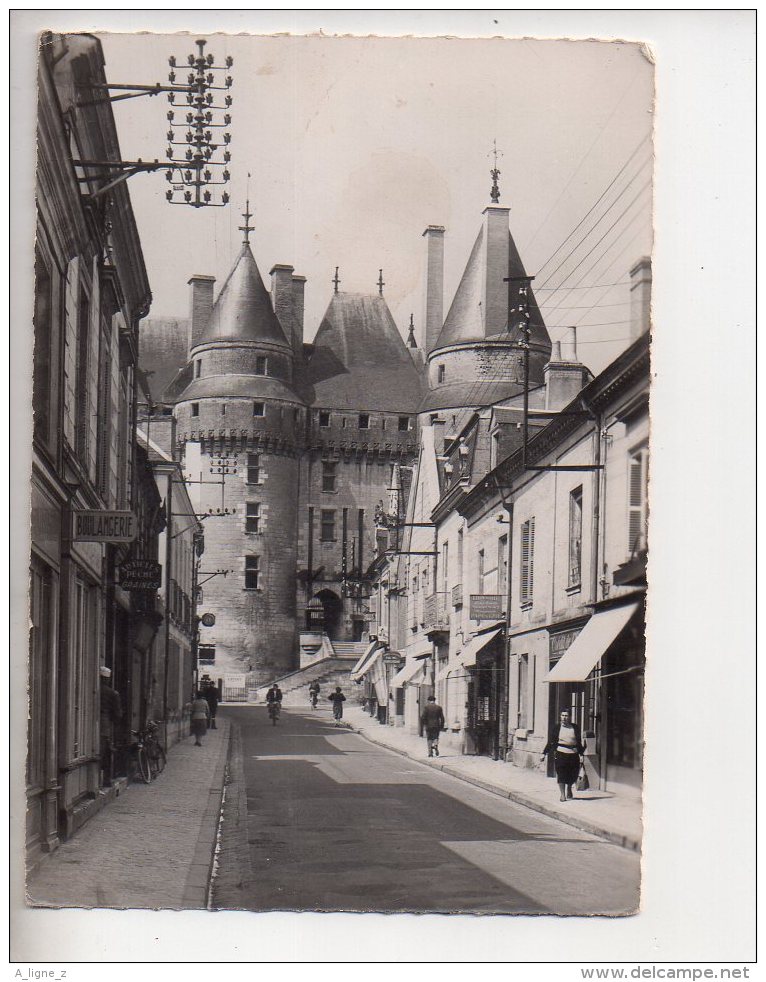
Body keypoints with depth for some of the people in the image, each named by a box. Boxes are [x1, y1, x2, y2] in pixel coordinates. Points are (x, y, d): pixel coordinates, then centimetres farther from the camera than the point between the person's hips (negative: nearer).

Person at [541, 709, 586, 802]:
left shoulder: (575, 728, 7)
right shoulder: (556, 728, 3)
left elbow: (579, 742, 11)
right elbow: (550, 742, 5)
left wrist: (581, 755, 6)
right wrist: (544, 753, 0)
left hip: (573, 754, 2)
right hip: (561, 753, -2)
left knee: (573, 774, 6)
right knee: (561, 774, -4)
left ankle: (569, 789, 35)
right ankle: (562, 794, 8)